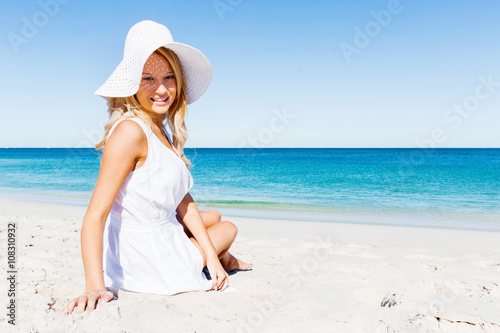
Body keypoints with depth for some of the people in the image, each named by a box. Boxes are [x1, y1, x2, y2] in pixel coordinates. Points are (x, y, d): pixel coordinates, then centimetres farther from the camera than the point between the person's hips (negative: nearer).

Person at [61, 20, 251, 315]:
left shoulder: (161, 130, 1)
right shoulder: (130, 131, -27)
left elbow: (183, 201, 3)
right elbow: (95, 216, -31)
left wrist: (212, 256, 2)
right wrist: (95, 287, -38)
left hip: (162, 231, 7)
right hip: (146, 257, -7)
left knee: (214, 217, 30)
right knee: (229, 229, 17)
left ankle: (221, 259, 60)